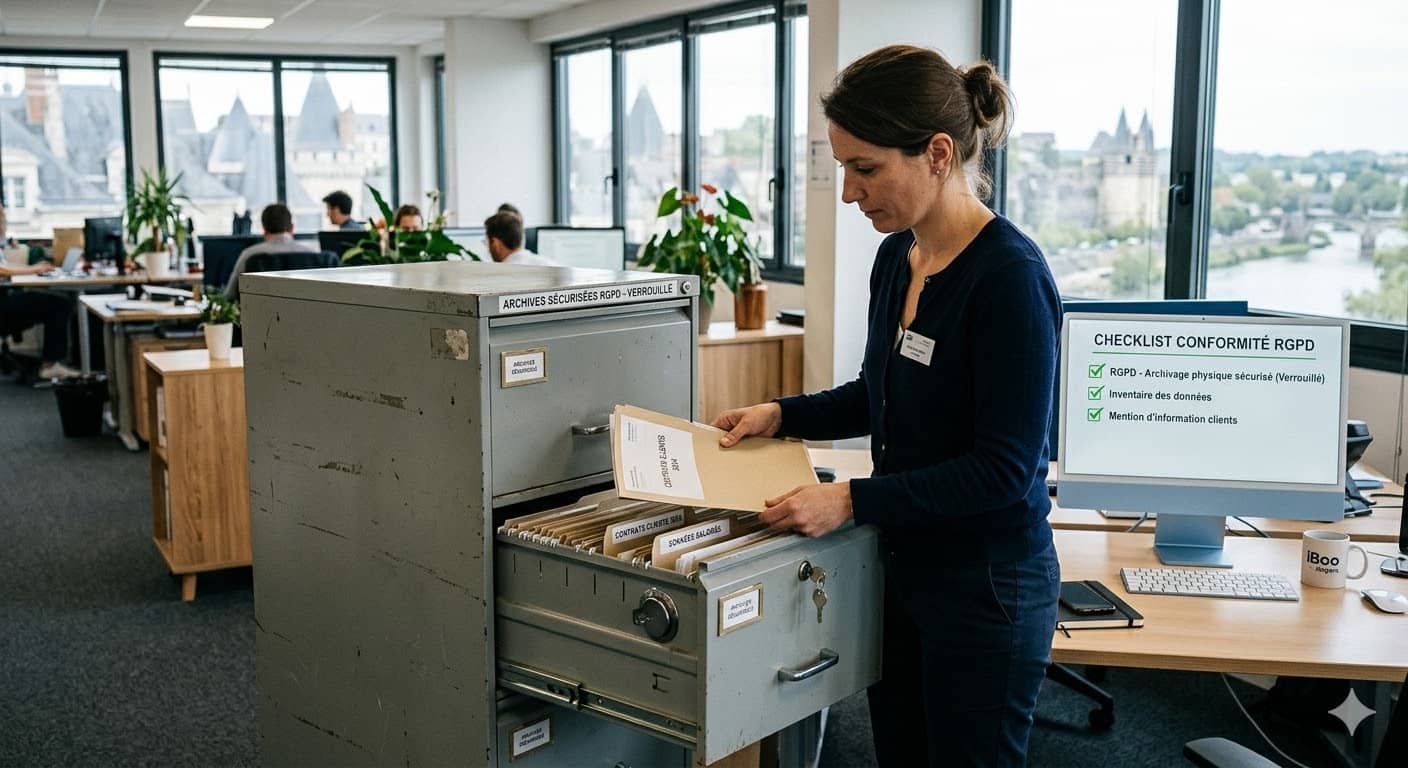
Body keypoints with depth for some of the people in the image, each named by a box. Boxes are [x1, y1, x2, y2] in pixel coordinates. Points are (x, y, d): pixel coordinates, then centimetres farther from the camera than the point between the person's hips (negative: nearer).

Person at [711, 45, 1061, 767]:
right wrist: (781, 415, 4)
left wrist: (852, 500, -24)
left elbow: (1003, 468, -22)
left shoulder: (1010, 275, -22)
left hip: (985, 590, -8)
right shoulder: (896, 255, 2)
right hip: (900, 568, 8)